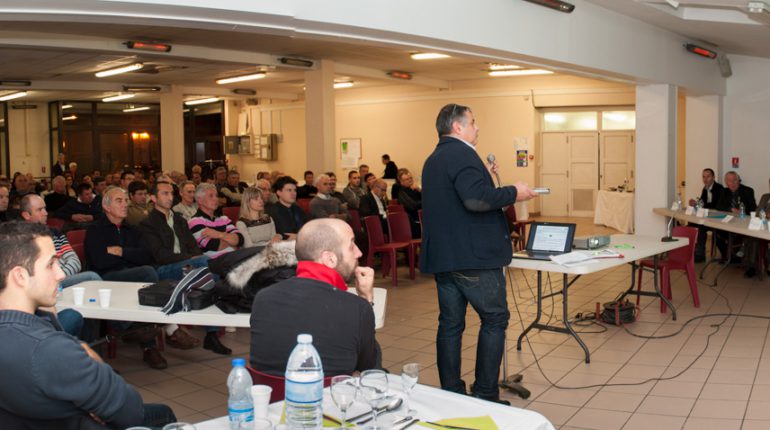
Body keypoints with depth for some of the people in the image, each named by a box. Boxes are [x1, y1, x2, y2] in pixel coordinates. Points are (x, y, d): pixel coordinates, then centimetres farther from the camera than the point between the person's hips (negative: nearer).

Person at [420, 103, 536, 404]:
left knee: (450, 323, 11)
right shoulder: (462, 154, -13)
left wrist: (486, 179, 22)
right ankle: (485, 395, 6)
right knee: (494, 318, 3)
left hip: (441, 255, 9)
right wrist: (512, 193, -15)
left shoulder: (434, 160, 17)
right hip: (473, 256, -9)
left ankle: (451, 394, 17)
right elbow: (476, 199, -28)